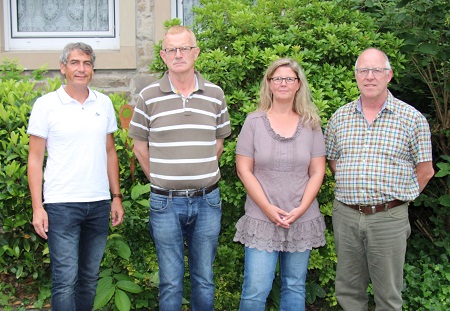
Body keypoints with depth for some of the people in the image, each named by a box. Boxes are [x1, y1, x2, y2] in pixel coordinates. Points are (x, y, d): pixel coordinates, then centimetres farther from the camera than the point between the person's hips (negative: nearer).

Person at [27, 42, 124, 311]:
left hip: (99, 203, 4)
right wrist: (37, 207, -8)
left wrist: (117, 197, 10)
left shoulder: (104, 103, 8)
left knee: (90, 278, 12)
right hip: (61, 204, -4)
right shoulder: (46, 105, -3)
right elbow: (35, 158, -2)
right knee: (65, 280, -4)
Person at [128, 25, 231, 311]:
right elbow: (141, 146, 7)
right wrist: (160, 181, 7)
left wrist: (201, 175, 9)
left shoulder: (215, 95, 2)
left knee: (204, 277, 13)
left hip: (207, 200, 1)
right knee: (171, 280, 9)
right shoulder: (149, 97, -2)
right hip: (166, 202, -1)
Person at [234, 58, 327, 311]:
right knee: (255, 291, -4)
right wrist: (268, 208, -11)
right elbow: (244, 169, -3)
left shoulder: (310, 124, 5)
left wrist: (300, 209, -9)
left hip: (302, 220, 2)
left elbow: (317, 172, 4)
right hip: (262, 219, -2)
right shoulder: (254, 122, 1)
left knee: (295, 287, 12)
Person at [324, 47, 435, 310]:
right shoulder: (340, 117, 7)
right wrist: (353, 192, 8)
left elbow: (425, 170, 2)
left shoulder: (412, 118, -2)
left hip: (389, 218, -3)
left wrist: (397, 198, 2)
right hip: (345, 216, 3)